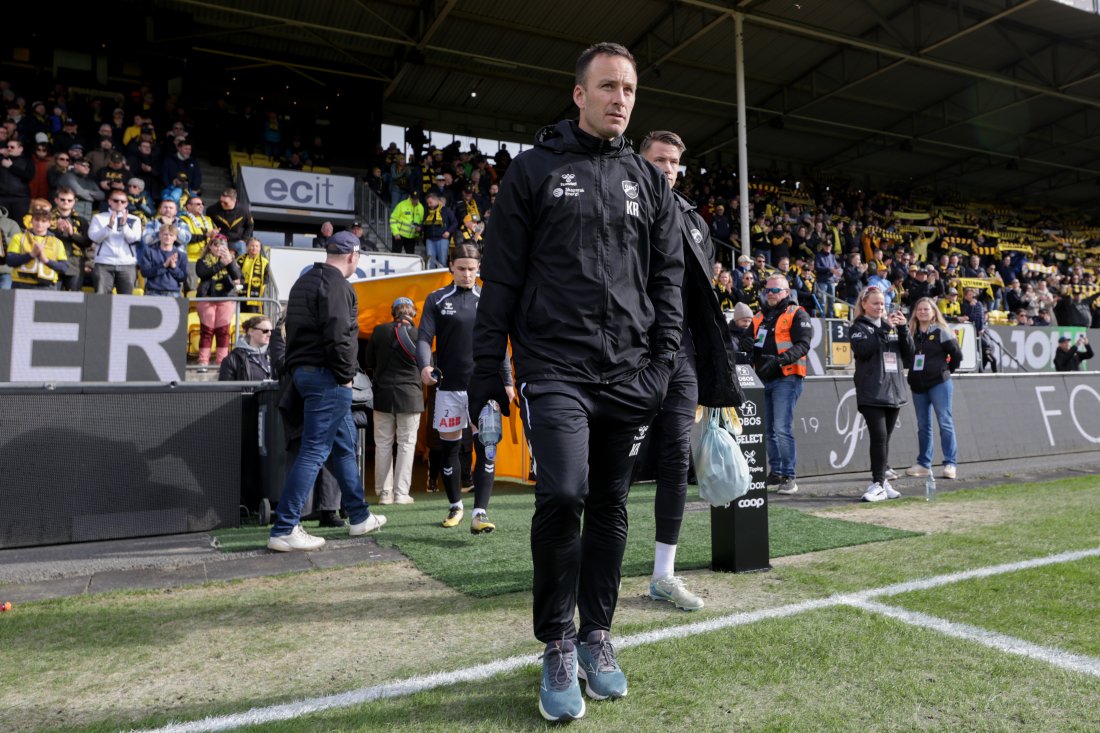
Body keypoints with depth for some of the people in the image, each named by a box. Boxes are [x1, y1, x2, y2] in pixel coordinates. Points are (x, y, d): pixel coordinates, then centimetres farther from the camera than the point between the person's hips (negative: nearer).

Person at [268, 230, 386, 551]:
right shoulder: (336, 285, -12)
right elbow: (338, 336, -22)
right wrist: (345, 375, -13)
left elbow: (296, 330, 20)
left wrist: (299, 369, 18)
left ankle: (360, 517, 27)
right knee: (315, 451, -7)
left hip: (303, 370, 10)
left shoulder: (304, 281, 19)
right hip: (325, 376, -10)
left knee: (345, 445, 17)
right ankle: (284, 531, -5)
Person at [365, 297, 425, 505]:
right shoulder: (418, 334, -4)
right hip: (410, 394, -1)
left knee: (383, 444, 8)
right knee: (406, 444, 4)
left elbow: (369, 364, 8)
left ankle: (384, 493, 10)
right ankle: (401, 493, 3)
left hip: (383, 394, 2)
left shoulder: (379, 331, 0)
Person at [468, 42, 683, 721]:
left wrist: (663, 360, 1)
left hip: (629, 375, 4)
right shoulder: (535, 170, 5)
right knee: (563, 495, -17)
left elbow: (668, 277, 13)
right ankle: (558, 646, 5)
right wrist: (486, 372, -3)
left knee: (610, 507, 8)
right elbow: (502, 277, 2)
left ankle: (597, 636, 26)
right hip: (556, 367, -3)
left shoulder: (649, 181, 15)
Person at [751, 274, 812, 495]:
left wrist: (779, 360, -26)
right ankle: (776, 472, 22)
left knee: (782, 428, -14)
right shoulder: (759, 317, 19)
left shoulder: (797, 314, -1)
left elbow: (803, 345, -12)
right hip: (763, 379, 7)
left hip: (786, 378, -7)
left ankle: (789, 476, -7)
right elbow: (753, 344, 24)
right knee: (769, 430, 11)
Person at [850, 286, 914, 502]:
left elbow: (909, 353, 9)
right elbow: (863, 350, -16)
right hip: (871, 393, -5)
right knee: (879, 437, -13)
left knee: (885, 438, 9)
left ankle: (881, 481, 16)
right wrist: (884, 328, -16)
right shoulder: (858, 327, 4)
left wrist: (903, 329, -5)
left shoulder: (892, 325, 17)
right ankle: (878, 484, -8)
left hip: (894, 391, 5)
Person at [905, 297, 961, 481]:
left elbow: (957, 354, -1)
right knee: (923, 425, 10)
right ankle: (923, 464, 16)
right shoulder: (911, 333, 9)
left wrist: (947, 370, 3)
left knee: (945, 423, -3)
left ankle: (950, 464, 1)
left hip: (939, 384, -5)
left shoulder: (941, 332, -3)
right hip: (918, 385, 5)